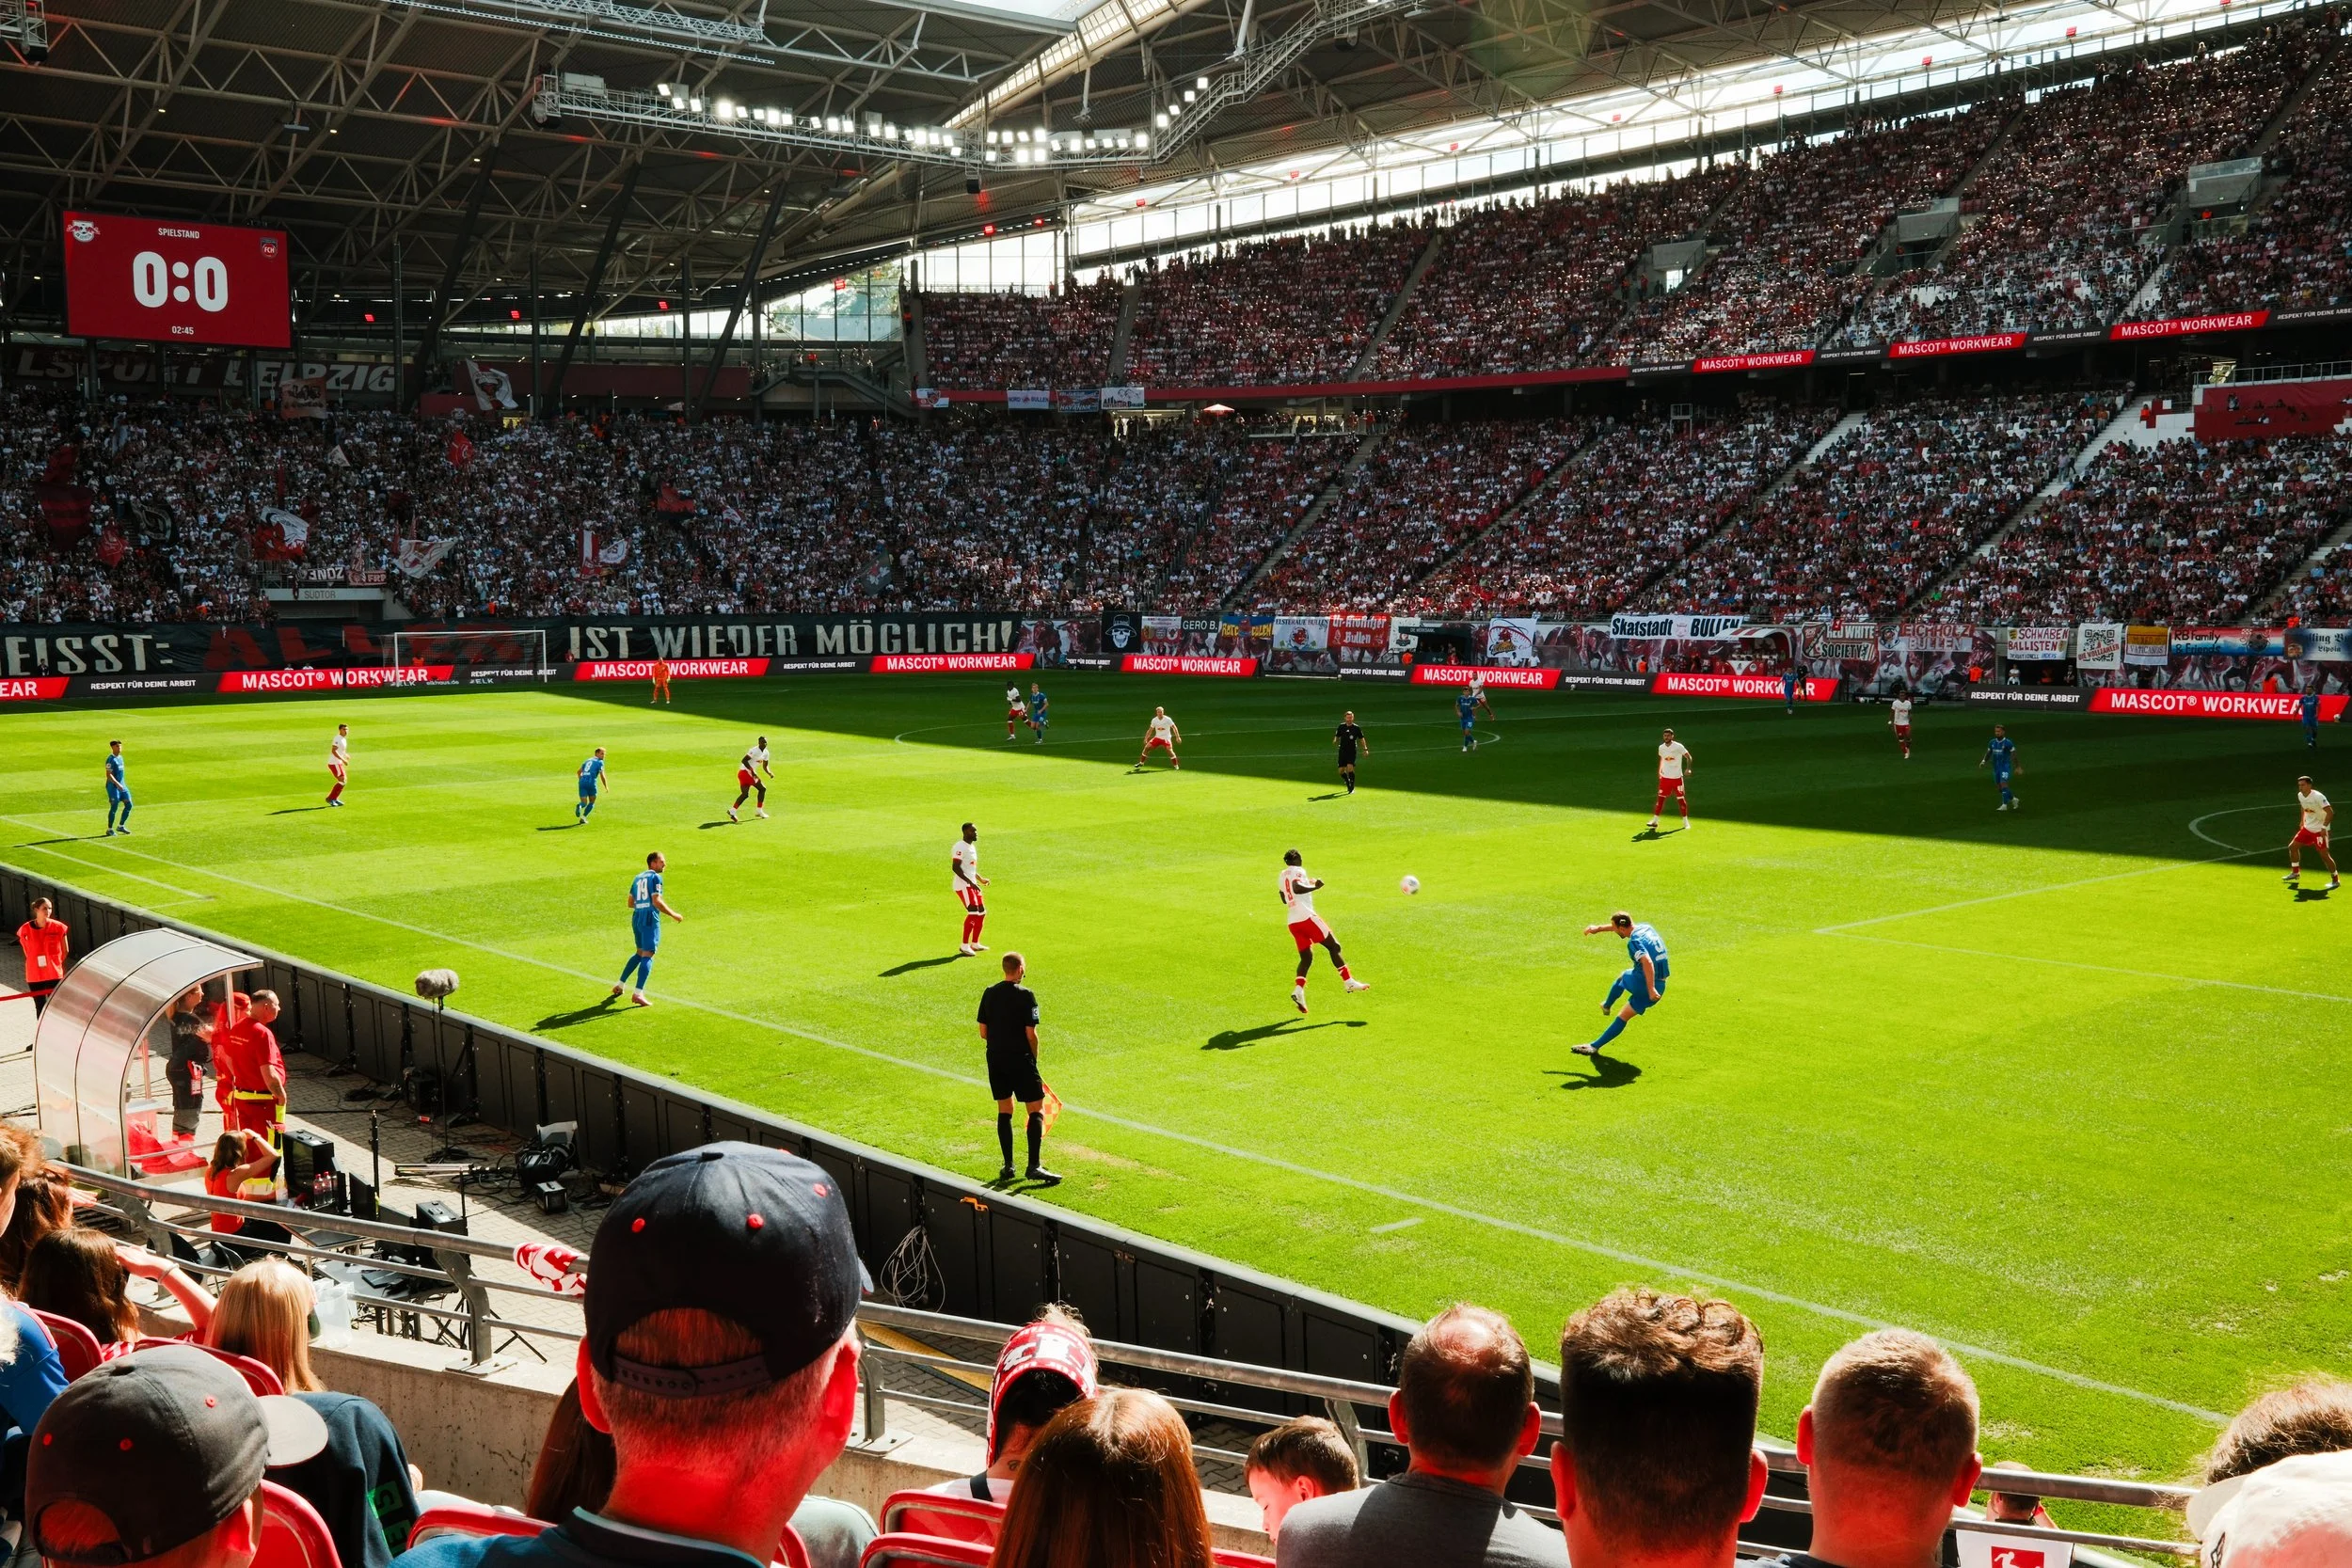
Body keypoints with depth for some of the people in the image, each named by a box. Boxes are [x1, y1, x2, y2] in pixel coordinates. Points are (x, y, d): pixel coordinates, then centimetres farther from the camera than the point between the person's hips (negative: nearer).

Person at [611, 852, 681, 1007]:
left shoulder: (638, 878, 18)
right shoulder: (655, 877, -6)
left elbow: (630, 903, 20)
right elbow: (657, 902, -16)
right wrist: (673, 914, -8)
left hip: (636, 917, 8)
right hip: (650, 919, -8)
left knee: (640, 952, 24)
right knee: (647, 955, -10)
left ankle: (621, 985, 28)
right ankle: (638, 993, -19)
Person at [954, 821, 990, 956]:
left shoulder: (972, 847, 17)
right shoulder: (960, 847, -15)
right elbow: (955, 867, -22)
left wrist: (980, 879, 23)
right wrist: (970, 882, -25)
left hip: (972, 884, 10)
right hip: (963, 885, -10)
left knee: (982, 913, 11)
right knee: (973, 913, -17)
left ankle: (975, 944, 23)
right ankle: (964, 945, -11)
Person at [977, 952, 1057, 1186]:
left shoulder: (989, 993, 5)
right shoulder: (1025, 995, -12)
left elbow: (983, 1032, 7)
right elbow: (1031, 1035, -13)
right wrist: (1033, 1059, 2)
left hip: (995, 1059, 6)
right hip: (1020, 1059, -6)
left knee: (1004, 1111, 13)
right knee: (1036, 1111, 0)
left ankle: (1008, 1166, 14)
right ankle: (1034, 1166, -8)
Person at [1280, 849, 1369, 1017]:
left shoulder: (1281, 877, 19)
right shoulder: (1298, 871, -4)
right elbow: (1297, 888, -24)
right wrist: (1316, 886, -13)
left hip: (1292, 921, 8)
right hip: (1306, 916, -8)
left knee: (1306, 957, 9)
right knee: (1333, 946, 2)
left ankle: (1298, 990, -11)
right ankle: (1349, 982, 3)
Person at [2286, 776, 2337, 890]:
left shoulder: (2318, 797, -24)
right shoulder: (2300, 795, 0)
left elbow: (2330, 812, -25)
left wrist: (2324, 827, -29)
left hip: (2320, 830, -8)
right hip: (2307, 828, 8)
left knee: (2324, 854, -12)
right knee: (2292, 846, 10)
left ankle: (2335, 880, 3)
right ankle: (2295, 873, 27)